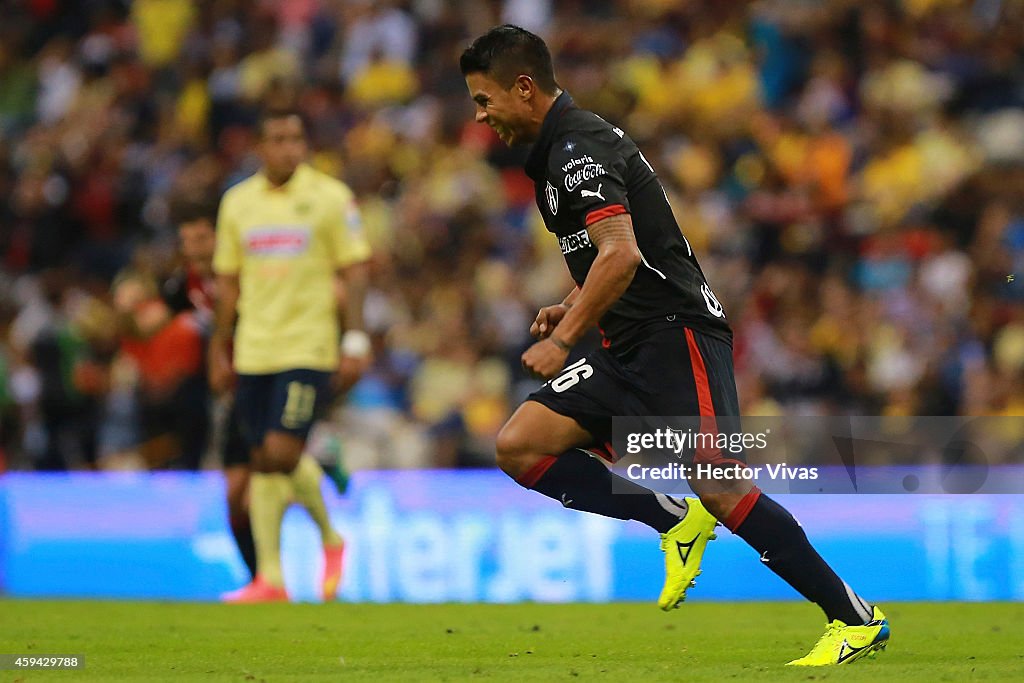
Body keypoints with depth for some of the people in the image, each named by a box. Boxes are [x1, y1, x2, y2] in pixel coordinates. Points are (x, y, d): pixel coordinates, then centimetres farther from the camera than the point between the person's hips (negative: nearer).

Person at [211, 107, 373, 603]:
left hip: (309, 347, -4)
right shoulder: (238, 201, 11)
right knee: (263, 461, 2)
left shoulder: (330, 197, -1)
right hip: (253, 352, 4)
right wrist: (219, 350, 14)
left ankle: (330, 538, 9)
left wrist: (355, 341, -8)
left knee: (282, 454, -15)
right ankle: (270, 577, 4)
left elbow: (353, 273, -1)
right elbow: (228, 282, 17)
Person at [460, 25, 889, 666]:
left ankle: (855, 619, -11)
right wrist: (573, 306, 18)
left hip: (677, 334, -10)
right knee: (519, 446, -2)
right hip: (631, 349, 10)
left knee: (718, 488, -18)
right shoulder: (564, 146, 19)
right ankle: (675, 520, 0)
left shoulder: (577, 146, -12)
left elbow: (622, 252, -26)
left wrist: (563, 338, -22)